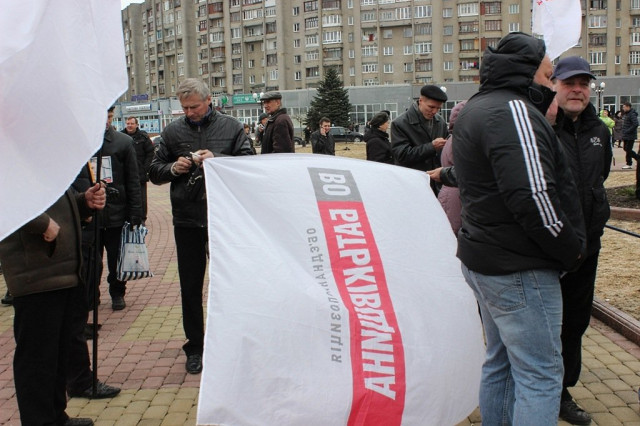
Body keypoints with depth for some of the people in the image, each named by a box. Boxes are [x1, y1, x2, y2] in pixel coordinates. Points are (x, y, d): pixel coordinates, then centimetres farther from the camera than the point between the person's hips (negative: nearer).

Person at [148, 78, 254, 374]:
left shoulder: (231, 127, 2)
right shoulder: (173, 131, 8)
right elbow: (154, 172, 11)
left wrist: (218, 160, -18)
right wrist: (173, 168, -10)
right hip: (186, 219, 2)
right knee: (190, 287, 9)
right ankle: (195, 347, 22)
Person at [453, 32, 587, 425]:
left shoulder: (475, 109, 15)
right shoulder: (513, 110, -18)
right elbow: (533, 195, -26)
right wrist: (571, 250, -12)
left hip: (484, 258, 10)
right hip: (520, 269, -10)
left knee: (501, 363, 20)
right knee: (541, 377, -1)